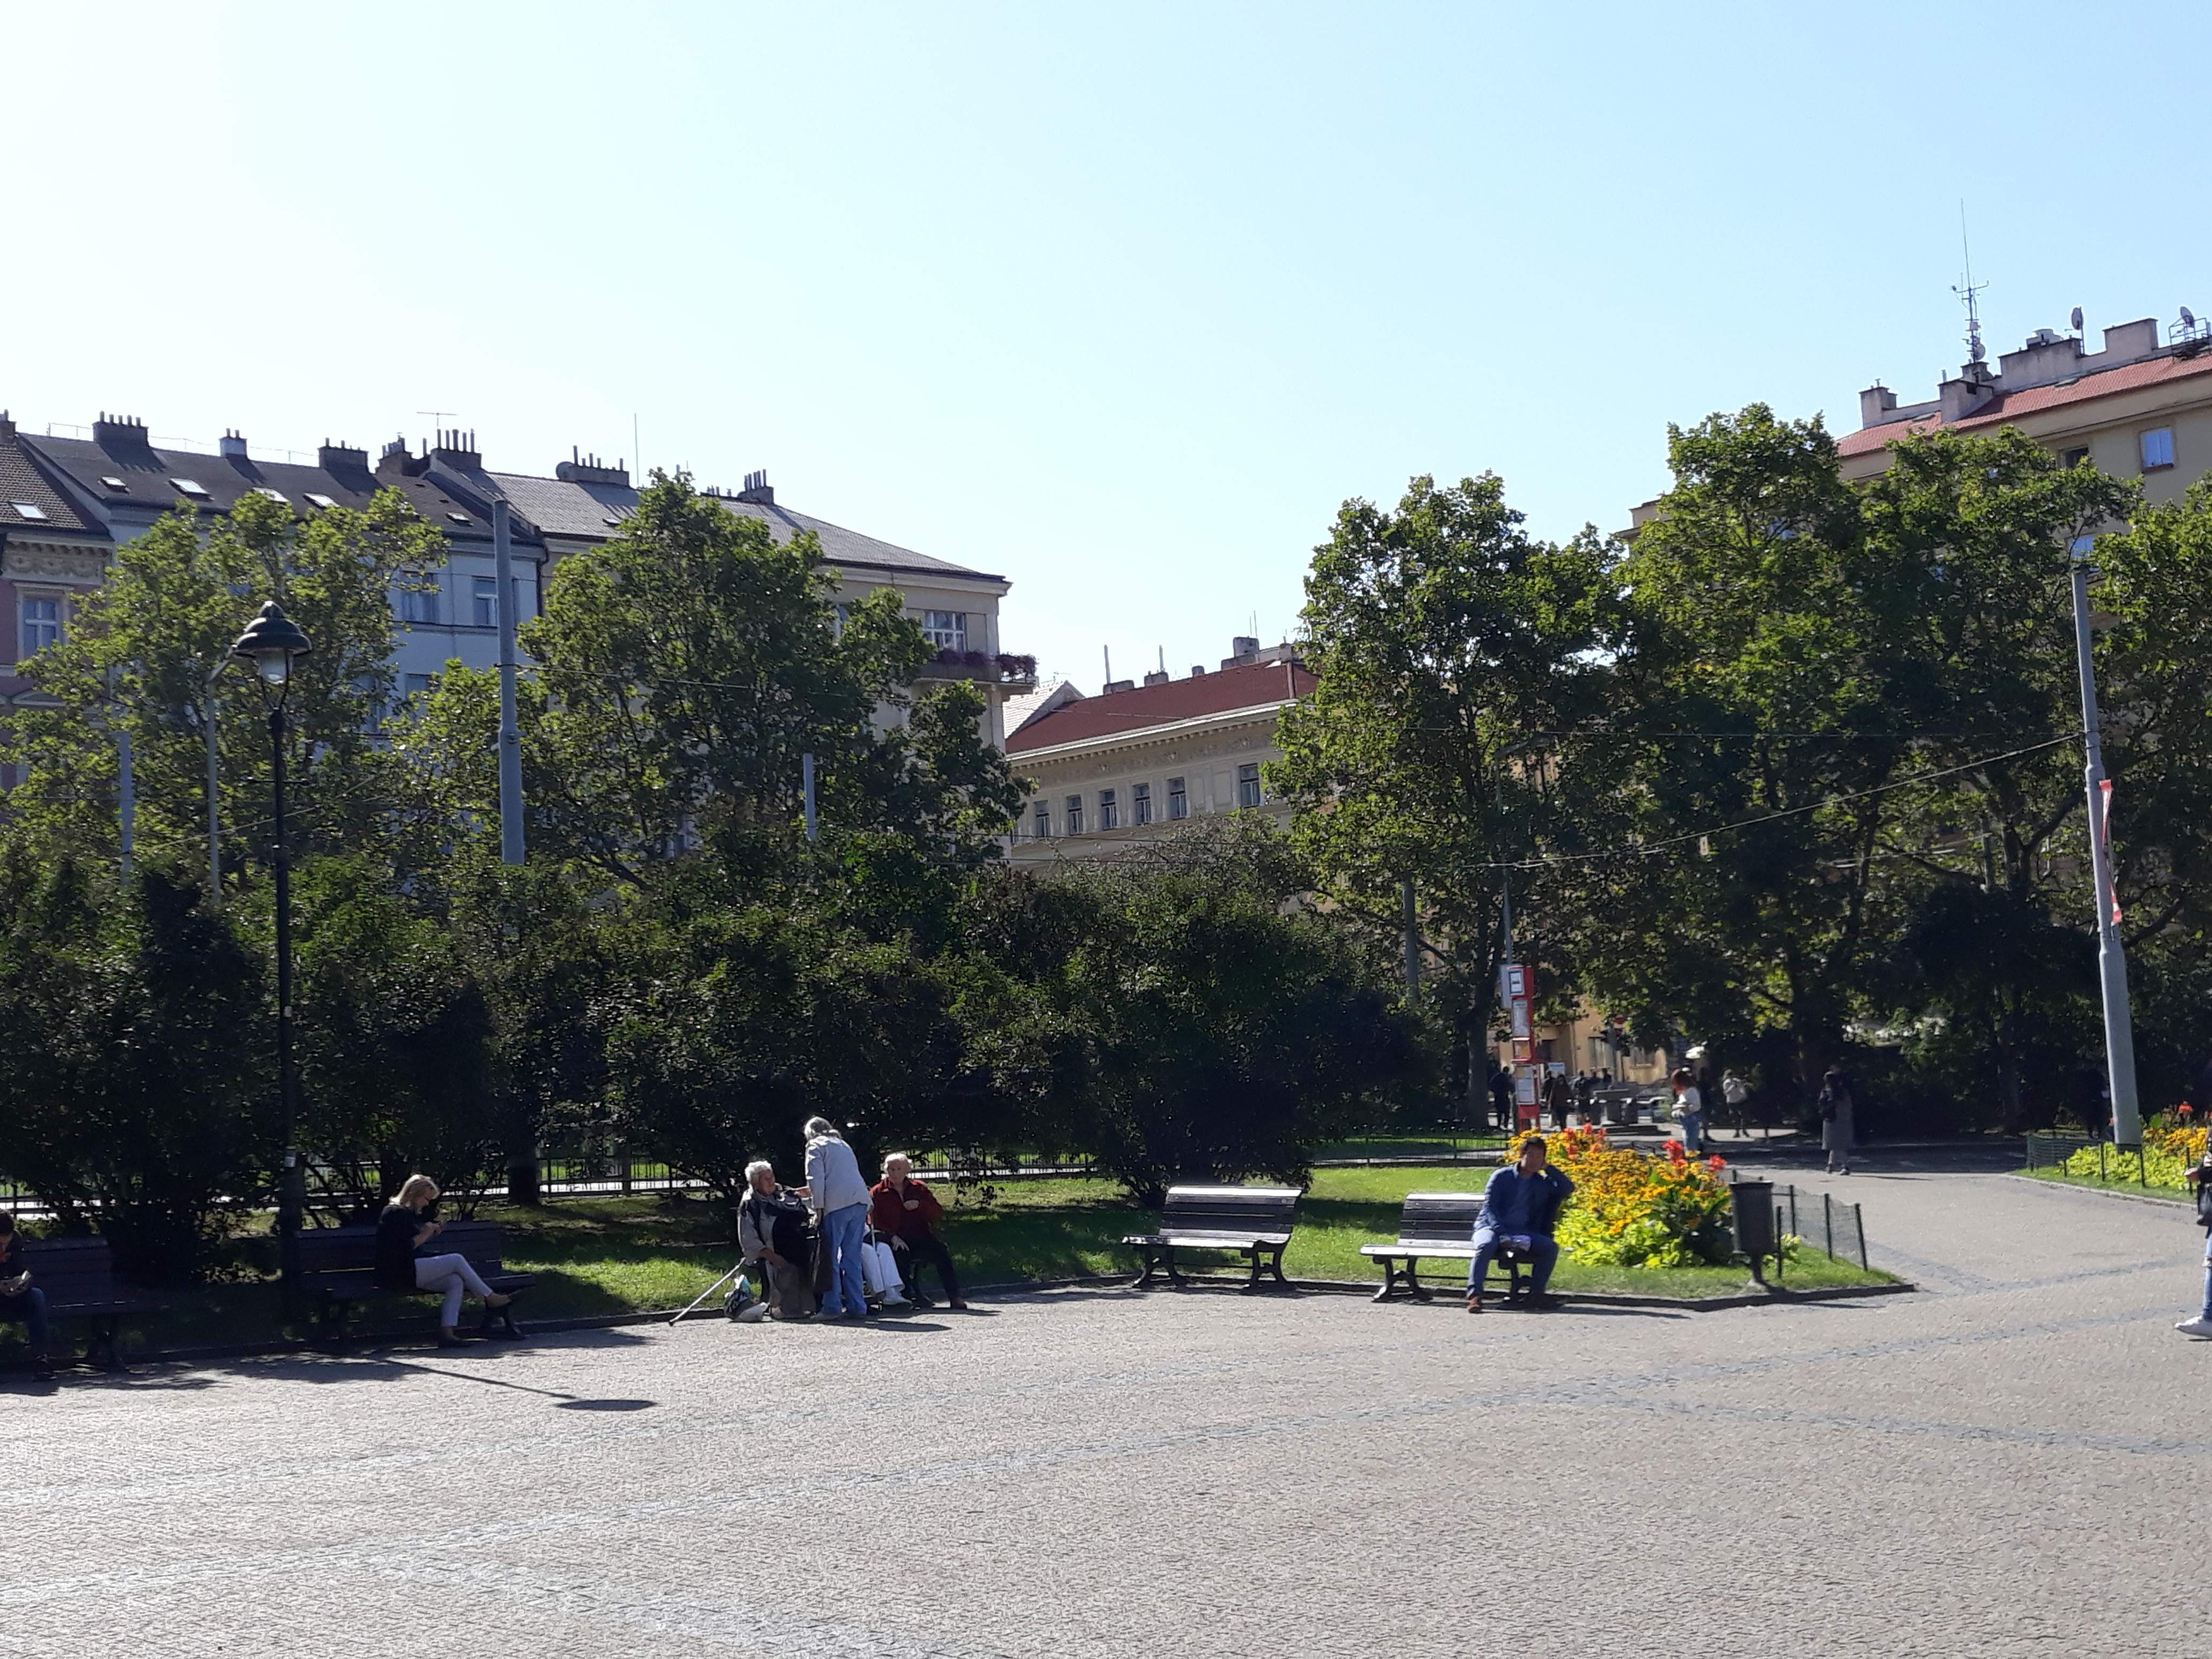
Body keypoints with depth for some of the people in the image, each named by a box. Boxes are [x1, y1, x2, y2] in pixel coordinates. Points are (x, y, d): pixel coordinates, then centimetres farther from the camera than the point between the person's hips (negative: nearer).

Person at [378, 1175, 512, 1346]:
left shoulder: (411, 1215, 23)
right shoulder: (395, 1214, -8)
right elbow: (404, 1248, -19)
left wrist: (432, 1232, 14)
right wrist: (425, 1235, -9)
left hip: (414, 1272, 10)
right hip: (400, 1273, -10)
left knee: (456, 1282, -13)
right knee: (457, 1260, -14)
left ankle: (446, 1332, -24)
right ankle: (491, 1298, -4)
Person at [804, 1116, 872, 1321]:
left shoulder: (816, 1146, 7)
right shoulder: (843, 1145, 28)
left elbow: (816, 1179, -5)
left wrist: (818, 1208, -6)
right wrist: (813, 1194, 42)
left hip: (837, 1204, -7)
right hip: (860, 1200, 7)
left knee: (830, 1257, -2)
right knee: (852, 1257, 9)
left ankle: (832, 1307, -6)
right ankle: (857, 1306, 5)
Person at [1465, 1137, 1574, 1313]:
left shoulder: (1543, 1184, 15)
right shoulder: (1501, 1177, 4)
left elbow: (1568, 1188, 4)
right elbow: (1489, 1208, -6)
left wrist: (1548, 1169, 3)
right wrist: (1503, 1234, -22)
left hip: (1522, 1233, 3)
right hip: (1491, 1227, -3)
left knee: (1550, 1248, -21)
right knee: (1486, 1245, -37)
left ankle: (1536, 1295, -14)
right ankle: (1474, 1296, -40)